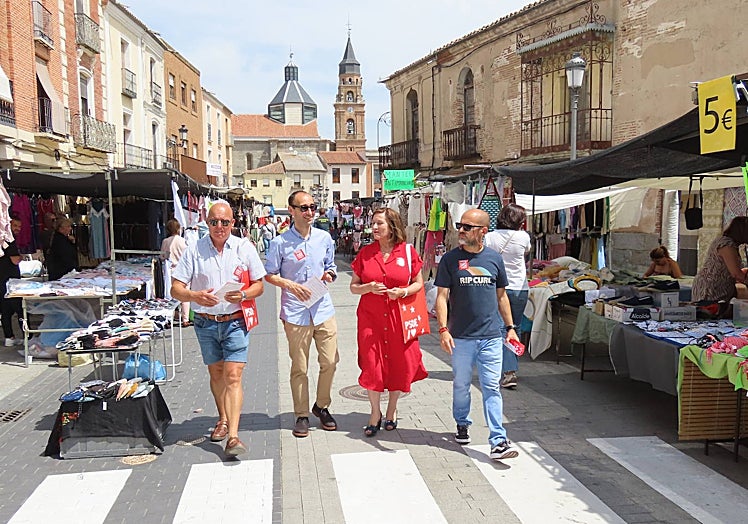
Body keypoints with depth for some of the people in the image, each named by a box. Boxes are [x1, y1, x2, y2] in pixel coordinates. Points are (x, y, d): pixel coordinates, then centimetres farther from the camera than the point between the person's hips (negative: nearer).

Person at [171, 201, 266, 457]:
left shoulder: (244, 247, -1)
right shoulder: (194, 250, -2)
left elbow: (258, 285, 3)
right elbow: (176, 289, -3)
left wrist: (243, 294, -19)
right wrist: (196, 296, -24)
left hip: (235, 321, -2)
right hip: (206, 323, 2)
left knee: (233, 376, -10)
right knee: (216, 373, 17)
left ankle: (233, 436, -11)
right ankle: (223, 419, 39)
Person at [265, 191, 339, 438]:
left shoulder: (324, 238, 7)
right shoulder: (280, 243, -4)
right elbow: (269, 274, 2)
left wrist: (329, 274, -3)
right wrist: (291, 285, -14)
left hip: (323, 309, 3)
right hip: (295, 312, -3)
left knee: (330, 362, 7)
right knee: (299, 368, 4)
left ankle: (322, 406, 28)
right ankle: (301, 415, 19)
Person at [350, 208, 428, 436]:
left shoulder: (407, 251, 0)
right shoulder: (365, 252, 3)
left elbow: (419, 283, 6)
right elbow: (353, 286, 7)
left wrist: (403, 292, -13)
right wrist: (369, 287, -13)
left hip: (399, 318, 0)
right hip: (371, 317, 1)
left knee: (399, 364, 6)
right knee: (371, 364, -1)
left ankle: (392, 410, 29)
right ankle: (375, 413, 19)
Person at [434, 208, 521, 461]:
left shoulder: (494, 258, 5)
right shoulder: (450, 259, -1)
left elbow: (501, 296, 15)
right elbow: (442, 296, -3)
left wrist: (510, 327, 11)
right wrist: (443, 329, -14)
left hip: (491, 336, 1)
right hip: (461, 337, -1)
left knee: (492, 388, 0)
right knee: (461, 385, 13)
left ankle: (498, 441, 0)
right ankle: (462, 424, 36)